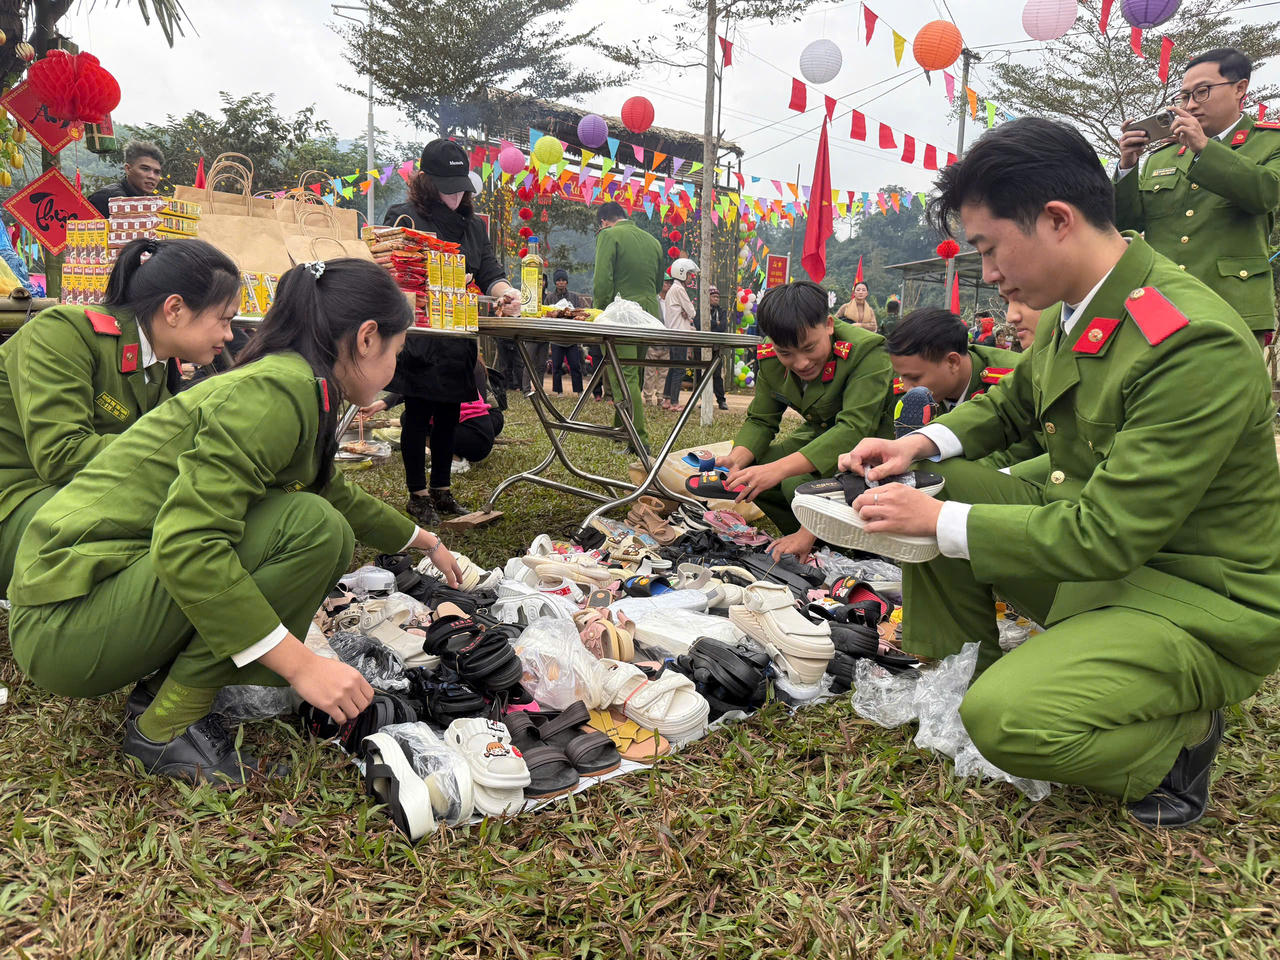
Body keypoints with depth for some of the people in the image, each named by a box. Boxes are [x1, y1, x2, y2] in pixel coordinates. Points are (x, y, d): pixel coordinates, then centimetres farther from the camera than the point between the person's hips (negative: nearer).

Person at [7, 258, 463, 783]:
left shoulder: (296, 391, 10)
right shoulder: (274, 392, -21)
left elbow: (340, 495, 30)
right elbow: (184, 544, -31)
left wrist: (425, 542, 41)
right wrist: (300, 663, -28)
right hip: (67, 623, -9)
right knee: (310, 525, -23)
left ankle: (161, 689, 9)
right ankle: (163, 729, -10)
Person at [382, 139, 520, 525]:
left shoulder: (473, 225, 15)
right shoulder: (403, 217, -1)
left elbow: (489, 272, 7)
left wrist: (505, 292, -16)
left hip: (459, 337, 6)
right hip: (419, 333, -5)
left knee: (449, 413, 11)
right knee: (418, 413, 0)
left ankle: (441, 490, 23)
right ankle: (418, 495, 11)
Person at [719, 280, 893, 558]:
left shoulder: (867, 352, -30)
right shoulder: (770, 358, -10)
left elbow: (856, 428, -38)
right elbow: (760, 420, -2)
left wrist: (778, 469, -47)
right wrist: (737, 459, -26)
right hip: (820, 435, 7)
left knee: (798, 482, -31)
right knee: (750, 476, -12)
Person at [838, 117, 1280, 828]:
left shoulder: (1195, 343, -29)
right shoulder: (1076, 309, -1)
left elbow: (1105, 537, -29)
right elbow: (1013, 403, 17)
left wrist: (939, 520, -23)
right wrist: (922, 443, -2)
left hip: (1196, 603, -8)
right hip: (1092, 539, 8)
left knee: (1006, 719, -28)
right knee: (925, 490, 1)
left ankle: (1182, 737, 2)